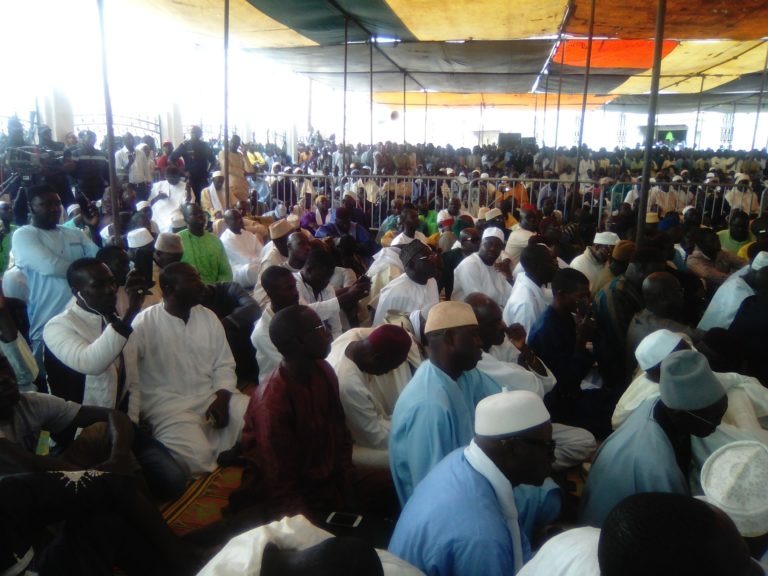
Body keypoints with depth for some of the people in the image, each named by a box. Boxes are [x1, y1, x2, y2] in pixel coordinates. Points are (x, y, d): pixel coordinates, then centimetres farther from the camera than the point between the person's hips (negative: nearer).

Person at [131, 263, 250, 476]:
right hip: (169, 405, -5)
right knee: (198, 456, -30)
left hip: (212, 397, 5)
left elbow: (224, 365, 9)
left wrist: (221, 399, -5)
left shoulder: (209, 317, 9)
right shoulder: (144, 323, -6)